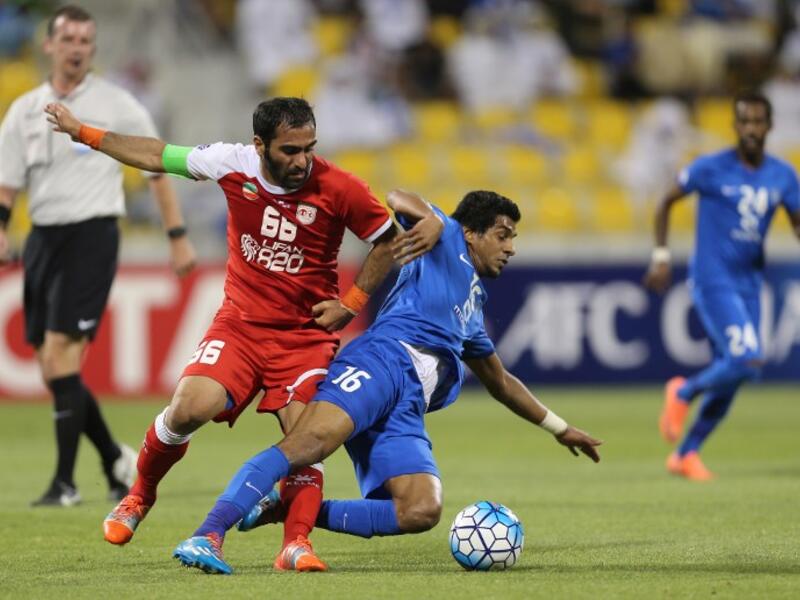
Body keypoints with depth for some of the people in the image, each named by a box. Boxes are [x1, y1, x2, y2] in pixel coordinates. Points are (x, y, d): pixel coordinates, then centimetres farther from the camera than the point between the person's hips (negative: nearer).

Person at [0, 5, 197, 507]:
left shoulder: (116, 105, 0)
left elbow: (158, 169, 5)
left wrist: (178, 237, 2)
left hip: (92, 235, -5)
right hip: (43, 238, 5)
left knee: (60, 356, -17)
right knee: (53, 368, 4)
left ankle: (65, 482, -13)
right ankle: (117, 461, 23)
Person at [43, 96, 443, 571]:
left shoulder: (339, 189, -15)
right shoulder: (234, 164, -10)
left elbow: (388, 241, 0)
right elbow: (157, 156, 5)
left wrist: (352, 303, -6)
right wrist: (82, 132, 10)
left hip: (307, 332, -1)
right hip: (240, 323, 1)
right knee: (189, 408, -17)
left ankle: (296, 544, -12)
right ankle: (139, 497, 8)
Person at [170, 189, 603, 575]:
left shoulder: (473, 307, 40)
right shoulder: (447, 240, 20)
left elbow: (500, 383, 52)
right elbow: (394, 199, 8)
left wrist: (559, 428, 55)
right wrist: (424, 218, -14)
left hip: (405, 411, 7)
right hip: (384, 362, -7)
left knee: (422, 512, -18)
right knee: (312, 440, -33)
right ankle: (208, 535, -44)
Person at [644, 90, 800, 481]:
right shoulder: (711, 169, -8)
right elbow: (667, 202, 2)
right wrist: (661, 255, -3)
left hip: (749, 284, 6)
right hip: (712, 282, -6)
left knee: (730, 376, 8)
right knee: (746, 359, -21)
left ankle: (685, 454, 23)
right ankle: (684, 393, 6)